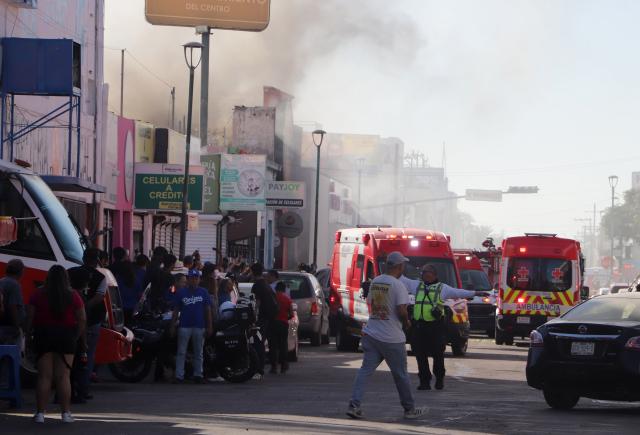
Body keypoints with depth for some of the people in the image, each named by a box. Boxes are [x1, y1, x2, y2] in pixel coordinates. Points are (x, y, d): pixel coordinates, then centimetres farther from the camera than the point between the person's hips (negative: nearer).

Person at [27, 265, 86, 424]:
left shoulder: (38, 295, -2)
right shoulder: (73, 296, -2)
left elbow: (30, 318, -5)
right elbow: (82, 320, -2)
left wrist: (31, 333, 5)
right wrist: (76, 336, 7)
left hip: (43, 335, 0)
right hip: (66, 336, 0)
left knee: (44, 377, 3)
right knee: (63, 377, 3)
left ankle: (40, 413, 1)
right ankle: (66, 413, 2)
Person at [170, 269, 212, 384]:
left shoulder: (204, 292, 4)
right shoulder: (181, 292, 3)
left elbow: (208, 310, 4)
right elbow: (176, 310, 5)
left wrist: (209, 326, -1)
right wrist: (173, 326, 0)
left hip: (199, 327, 1)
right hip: (184, 326, -1)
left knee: (198, 353, 8)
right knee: (181, 353, -1)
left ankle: (198, 375, 14)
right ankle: (179, 376, 0)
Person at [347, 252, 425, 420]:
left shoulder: (375, 282, 9)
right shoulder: (397, 285, -13)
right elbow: (401, 310, -19)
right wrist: (406, 322, -1)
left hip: (370, 334, 5)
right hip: (392, 337, -5)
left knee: (365, 370, 2)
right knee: (401, 374, 8)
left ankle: (354, 405, -11)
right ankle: (410, 409, 19)